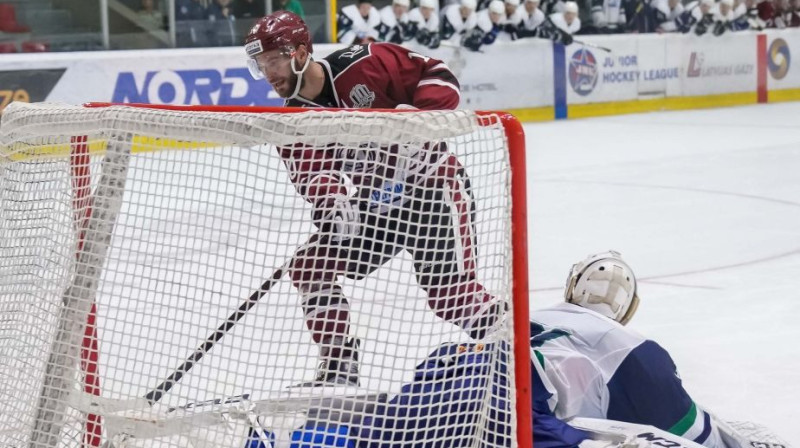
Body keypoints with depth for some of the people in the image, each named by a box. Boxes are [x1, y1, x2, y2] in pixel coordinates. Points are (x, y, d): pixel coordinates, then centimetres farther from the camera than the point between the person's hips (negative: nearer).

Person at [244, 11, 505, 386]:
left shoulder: (360, 65, -19)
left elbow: (438, 75, -15)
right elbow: (312, 174, -16)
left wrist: (418, 114, -31)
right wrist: (330, 202, -36)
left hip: (432, 183, -7)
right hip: (379, 201, 7)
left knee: (450, 295, -15)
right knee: (310, 268, -2)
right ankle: (338, 368, 8)